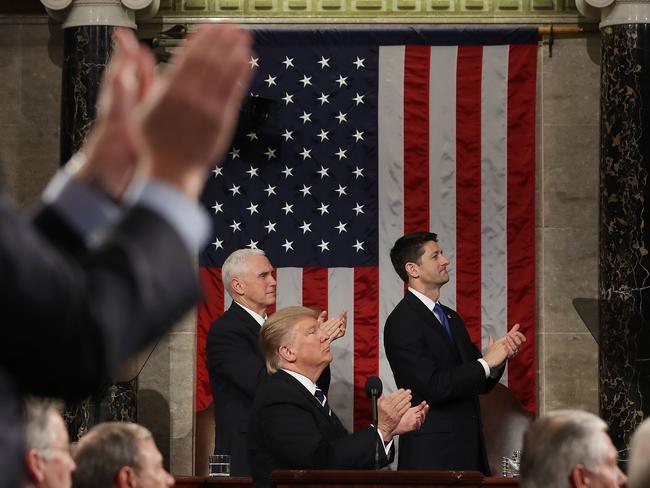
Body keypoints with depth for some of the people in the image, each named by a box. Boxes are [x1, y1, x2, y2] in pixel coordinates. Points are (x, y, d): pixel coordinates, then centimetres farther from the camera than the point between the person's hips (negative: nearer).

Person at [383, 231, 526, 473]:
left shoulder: (452, 318, 16)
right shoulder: (401, 322, -11)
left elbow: (480, 384, 16)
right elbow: (433, 386, -20)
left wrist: (500, 354, -3)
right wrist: (486, 362, -12)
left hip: (468, 449, 8)